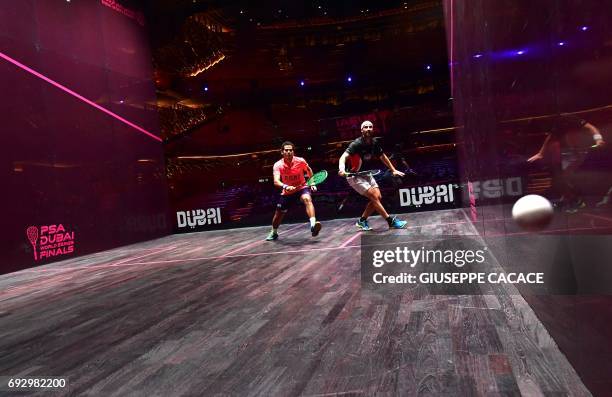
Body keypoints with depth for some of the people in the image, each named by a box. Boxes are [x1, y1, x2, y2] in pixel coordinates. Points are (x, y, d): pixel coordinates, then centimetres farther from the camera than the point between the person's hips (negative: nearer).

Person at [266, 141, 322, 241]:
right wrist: (285, 186, -54)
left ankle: (313, 225, -50)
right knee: (279, 213, 10)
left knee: (307, 199, -35)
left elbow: (309, 170, 8)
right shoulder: (278, 165, -19)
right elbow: (276, 181, -34)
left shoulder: (300, 161, -16)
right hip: (287, 192, 2)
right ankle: (274, 233, 41)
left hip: (302, 188, -1)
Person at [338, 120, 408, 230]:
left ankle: (362, 221, 13)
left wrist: (393, 170, 14)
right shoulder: (356, 144, -22)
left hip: (366, 174, 8)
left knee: (378, 197, -1)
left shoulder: (375, 142, -1)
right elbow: (344, 156, -35)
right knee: (374, 196, -16)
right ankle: (391, 222, -10)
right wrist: (342, 168, -55)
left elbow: (383, 157, 14)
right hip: (354, 176, -8)